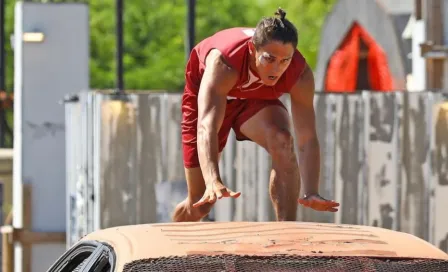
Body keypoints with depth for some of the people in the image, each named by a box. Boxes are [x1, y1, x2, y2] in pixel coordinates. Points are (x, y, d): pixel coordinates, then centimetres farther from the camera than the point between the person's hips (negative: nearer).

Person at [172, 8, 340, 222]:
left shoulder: (301, 75, -33)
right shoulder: (223, 62, -44)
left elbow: (307, 139, -32)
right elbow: (206, 127, -54)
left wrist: (311, 193, -48)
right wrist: (213, 181, -69)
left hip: (255, 100, 2)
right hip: (206, 95, -2)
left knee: (282, 140, -33)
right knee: (200, 204, 0)